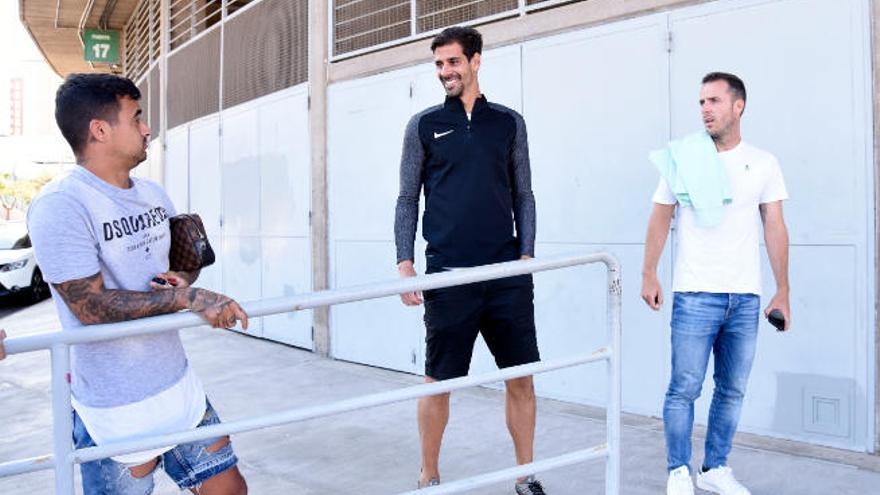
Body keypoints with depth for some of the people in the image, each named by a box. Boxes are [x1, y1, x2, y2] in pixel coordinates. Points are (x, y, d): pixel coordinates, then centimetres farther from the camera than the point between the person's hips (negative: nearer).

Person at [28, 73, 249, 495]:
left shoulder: (154, 195, 7)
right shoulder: (59, 206, -16)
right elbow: (92, 306, -20)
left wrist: (183, 276, -3)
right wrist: (186, 298, -22)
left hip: (180, 385, 7)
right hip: (118, 414, -7)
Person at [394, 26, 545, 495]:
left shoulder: (508, 123, 10)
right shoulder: (424, 125, 6)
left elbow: (523, 195, 12)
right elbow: (407, 199, 6)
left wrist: (526, 253, 1)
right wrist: (405, 262, -3)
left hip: (507, 272, 2)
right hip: (448, 275, -1)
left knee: (520, 377, 6)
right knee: (438, 380, 5)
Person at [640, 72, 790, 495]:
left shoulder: (764, 163, 7)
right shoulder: (684, 159, 1)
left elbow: (774, 226, 8)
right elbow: (660, 219, 3)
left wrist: (783, 290, 5)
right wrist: (649, 274, -5)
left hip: (746, 299, 3)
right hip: (695, 296, -3)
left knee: (732, 391, 10)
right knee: (684, 389, -2)